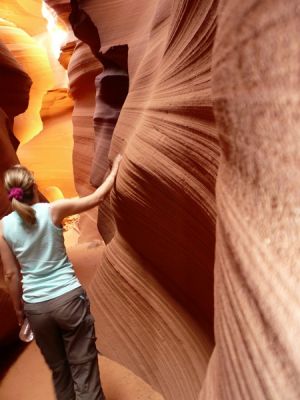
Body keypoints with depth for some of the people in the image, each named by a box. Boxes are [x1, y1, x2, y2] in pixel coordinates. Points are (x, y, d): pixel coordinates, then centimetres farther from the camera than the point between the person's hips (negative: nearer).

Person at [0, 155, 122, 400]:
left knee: (58, 368, 23)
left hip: (36, 306, 3)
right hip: (69, 298, -3)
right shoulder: (53, 210, -10)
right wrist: (114, 170, 11)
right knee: (83, 367, 9)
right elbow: (97, 198, -3)